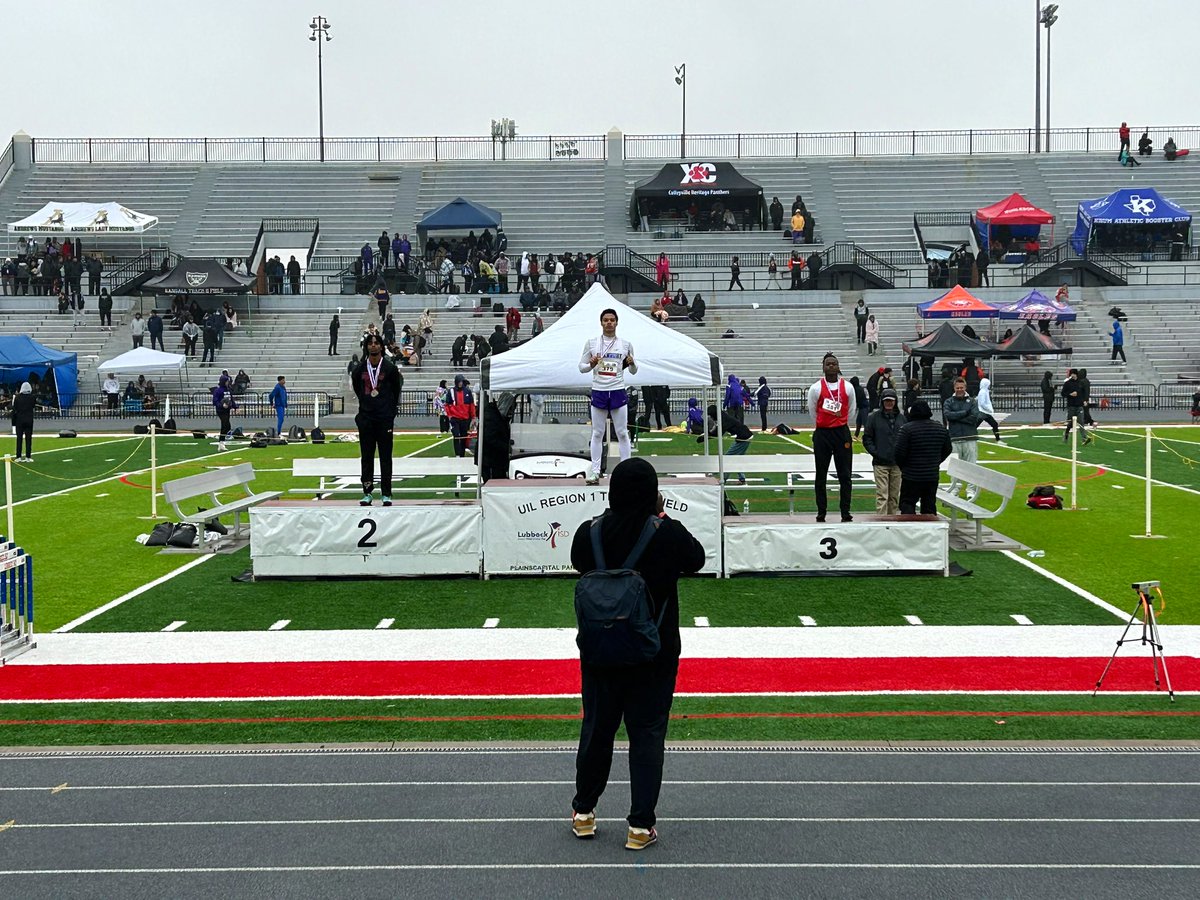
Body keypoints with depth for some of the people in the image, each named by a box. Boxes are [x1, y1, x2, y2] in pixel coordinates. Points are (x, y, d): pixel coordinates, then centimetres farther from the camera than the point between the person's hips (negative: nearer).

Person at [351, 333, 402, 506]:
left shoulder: (390, 368, -1)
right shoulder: (360, 369, 5)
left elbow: (396, 391, 9)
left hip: (385, 418, -2)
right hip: (365, 418, 2)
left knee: (385, 457, 0)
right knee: (366, 456, 4)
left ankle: (386, 494, 4)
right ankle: (367, 493, 9)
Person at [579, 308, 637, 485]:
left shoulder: (626, 344, 5)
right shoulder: (591, 343, 4)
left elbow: (633, 371, 10)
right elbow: (581, 367, 7)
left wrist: (632, 363, -12)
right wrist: (591, 365, -14)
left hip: (618, 392, 0)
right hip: (598, 392, 0)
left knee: (622, 433, 1)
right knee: (597, 433, 3)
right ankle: (595, 471, 7)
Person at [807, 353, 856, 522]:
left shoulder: (847, 387, 2)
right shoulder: (816, 388, -2)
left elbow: (851, 411, 14)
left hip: (842, 432, 1)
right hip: (822, 433, -1)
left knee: (845, 475, -1)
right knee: (821, 475, 4)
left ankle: (845, 513, 2)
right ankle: (821, 513, 10)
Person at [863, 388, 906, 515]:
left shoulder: (901, 418, 10)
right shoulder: (874, 418, 0)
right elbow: (866, 438, 1)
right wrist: (875, 452, -9)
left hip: (897, 463, 4)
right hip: (880, 463, -4)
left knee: (895, 495, 10)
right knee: (882, 494, -9)